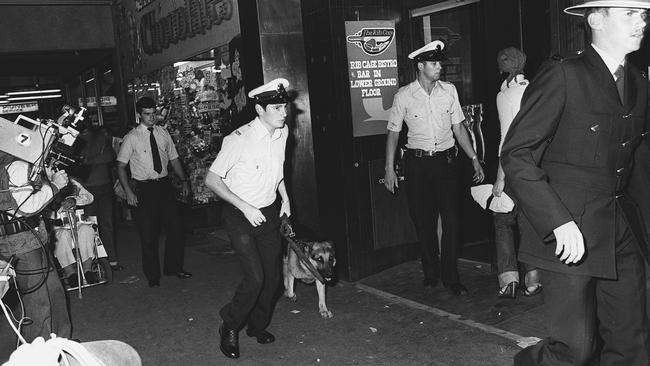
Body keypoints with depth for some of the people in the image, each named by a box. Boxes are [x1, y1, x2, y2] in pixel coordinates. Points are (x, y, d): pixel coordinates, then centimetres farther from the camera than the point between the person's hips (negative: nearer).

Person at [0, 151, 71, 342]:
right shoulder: (16, 167, -18)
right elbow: (28, 206, -23)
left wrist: (48, 177, 8)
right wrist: (54, 185, -15)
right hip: (24, 241, -10)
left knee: (54, 292, 19)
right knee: (39, 300, -1)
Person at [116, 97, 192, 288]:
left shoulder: (163, 133, 6)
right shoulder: (131, 138, -5)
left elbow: (174, 158, 13)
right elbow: (121, 166, -5)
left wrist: (184, 180, 5)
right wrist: (128, 192, -14)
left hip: (165, 185, 4)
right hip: (144, 188, -4)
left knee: (175, 227, 8)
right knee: (148, 234, 4)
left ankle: (173, 267, 28)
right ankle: (152, 275, 20)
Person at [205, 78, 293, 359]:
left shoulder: (282, 133, -1)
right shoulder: (239, 140, -22)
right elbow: (211, 180, -17)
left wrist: (285, 198, 7)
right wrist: (245, 207, -22)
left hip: (269, 213, 6)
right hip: (240, 216, -6)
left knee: (272, 276, 10)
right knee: (255, 277, -14)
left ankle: (258, 326, 34)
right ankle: (229, 328, 12)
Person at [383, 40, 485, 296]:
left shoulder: (449, 90, 5)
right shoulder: (404, 96, -2)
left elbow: (458, 127, 10)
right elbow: (394, 132, 2)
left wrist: (474, 158, 7)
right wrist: (389, 168, -3)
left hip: (447, 161, 2)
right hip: (418, 163, -1)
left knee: (452, 220, -3)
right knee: (423, 221, 5)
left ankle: (451, 277, 8)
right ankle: (430, 274, 21)